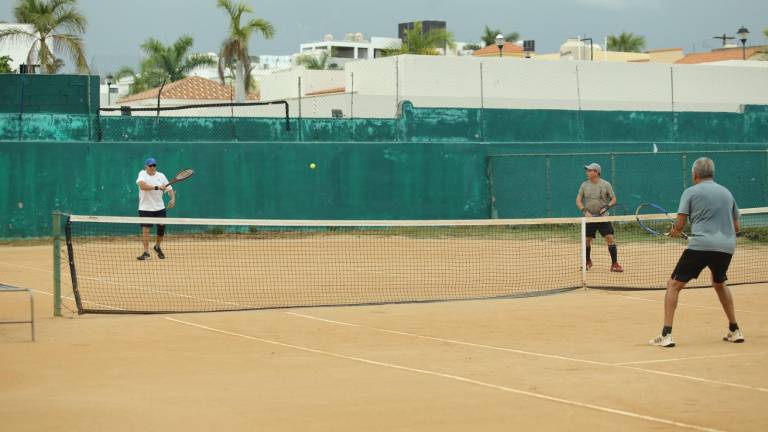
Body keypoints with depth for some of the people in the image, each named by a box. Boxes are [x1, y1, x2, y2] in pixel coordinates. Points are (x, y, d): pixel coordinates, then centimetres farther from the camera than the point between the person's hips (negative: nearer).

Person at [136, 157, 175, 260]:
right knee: (145, 229, -10)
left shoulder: (161, 176, 4)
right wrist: (157, 187, -29)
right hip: (145, 208, -4)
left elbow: (169, 189, 6)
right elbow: (142, 186, -25)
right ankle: (146, 252, -5)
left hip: (159, 207, 4)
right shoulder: (142, 174, -6)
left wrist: (173, 199, -13)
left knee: (162, 229, 4)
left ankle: (157, 247, 30)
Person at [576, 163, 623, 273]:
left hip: (603, 217, -2)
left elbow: (613, 199, 1)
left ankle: (614, 264, -9)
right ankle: (588, 262, 30)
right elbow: (578, 200, 5)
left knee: (610, 238, -14)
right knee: (587, 240, 6)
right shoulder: (584, 185, 3)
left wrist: (606, 207, -18)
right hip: (589, 217, 3)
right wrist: (585, 211, -11)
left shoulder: (605, 185, -3)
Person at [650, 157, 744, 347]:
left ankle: (666, 335, -8)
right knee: (719, 284, 31)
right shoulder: (726, 193, 19)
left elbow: (679, 225, -1)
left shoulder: (691, 192, 4)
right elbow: (736, 227, 22)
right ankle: (735, 331, 31)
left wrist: (674, 232, 20)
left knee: (674, 285, 4)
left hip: (701, 245, -5)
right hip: (727, 246, 5)